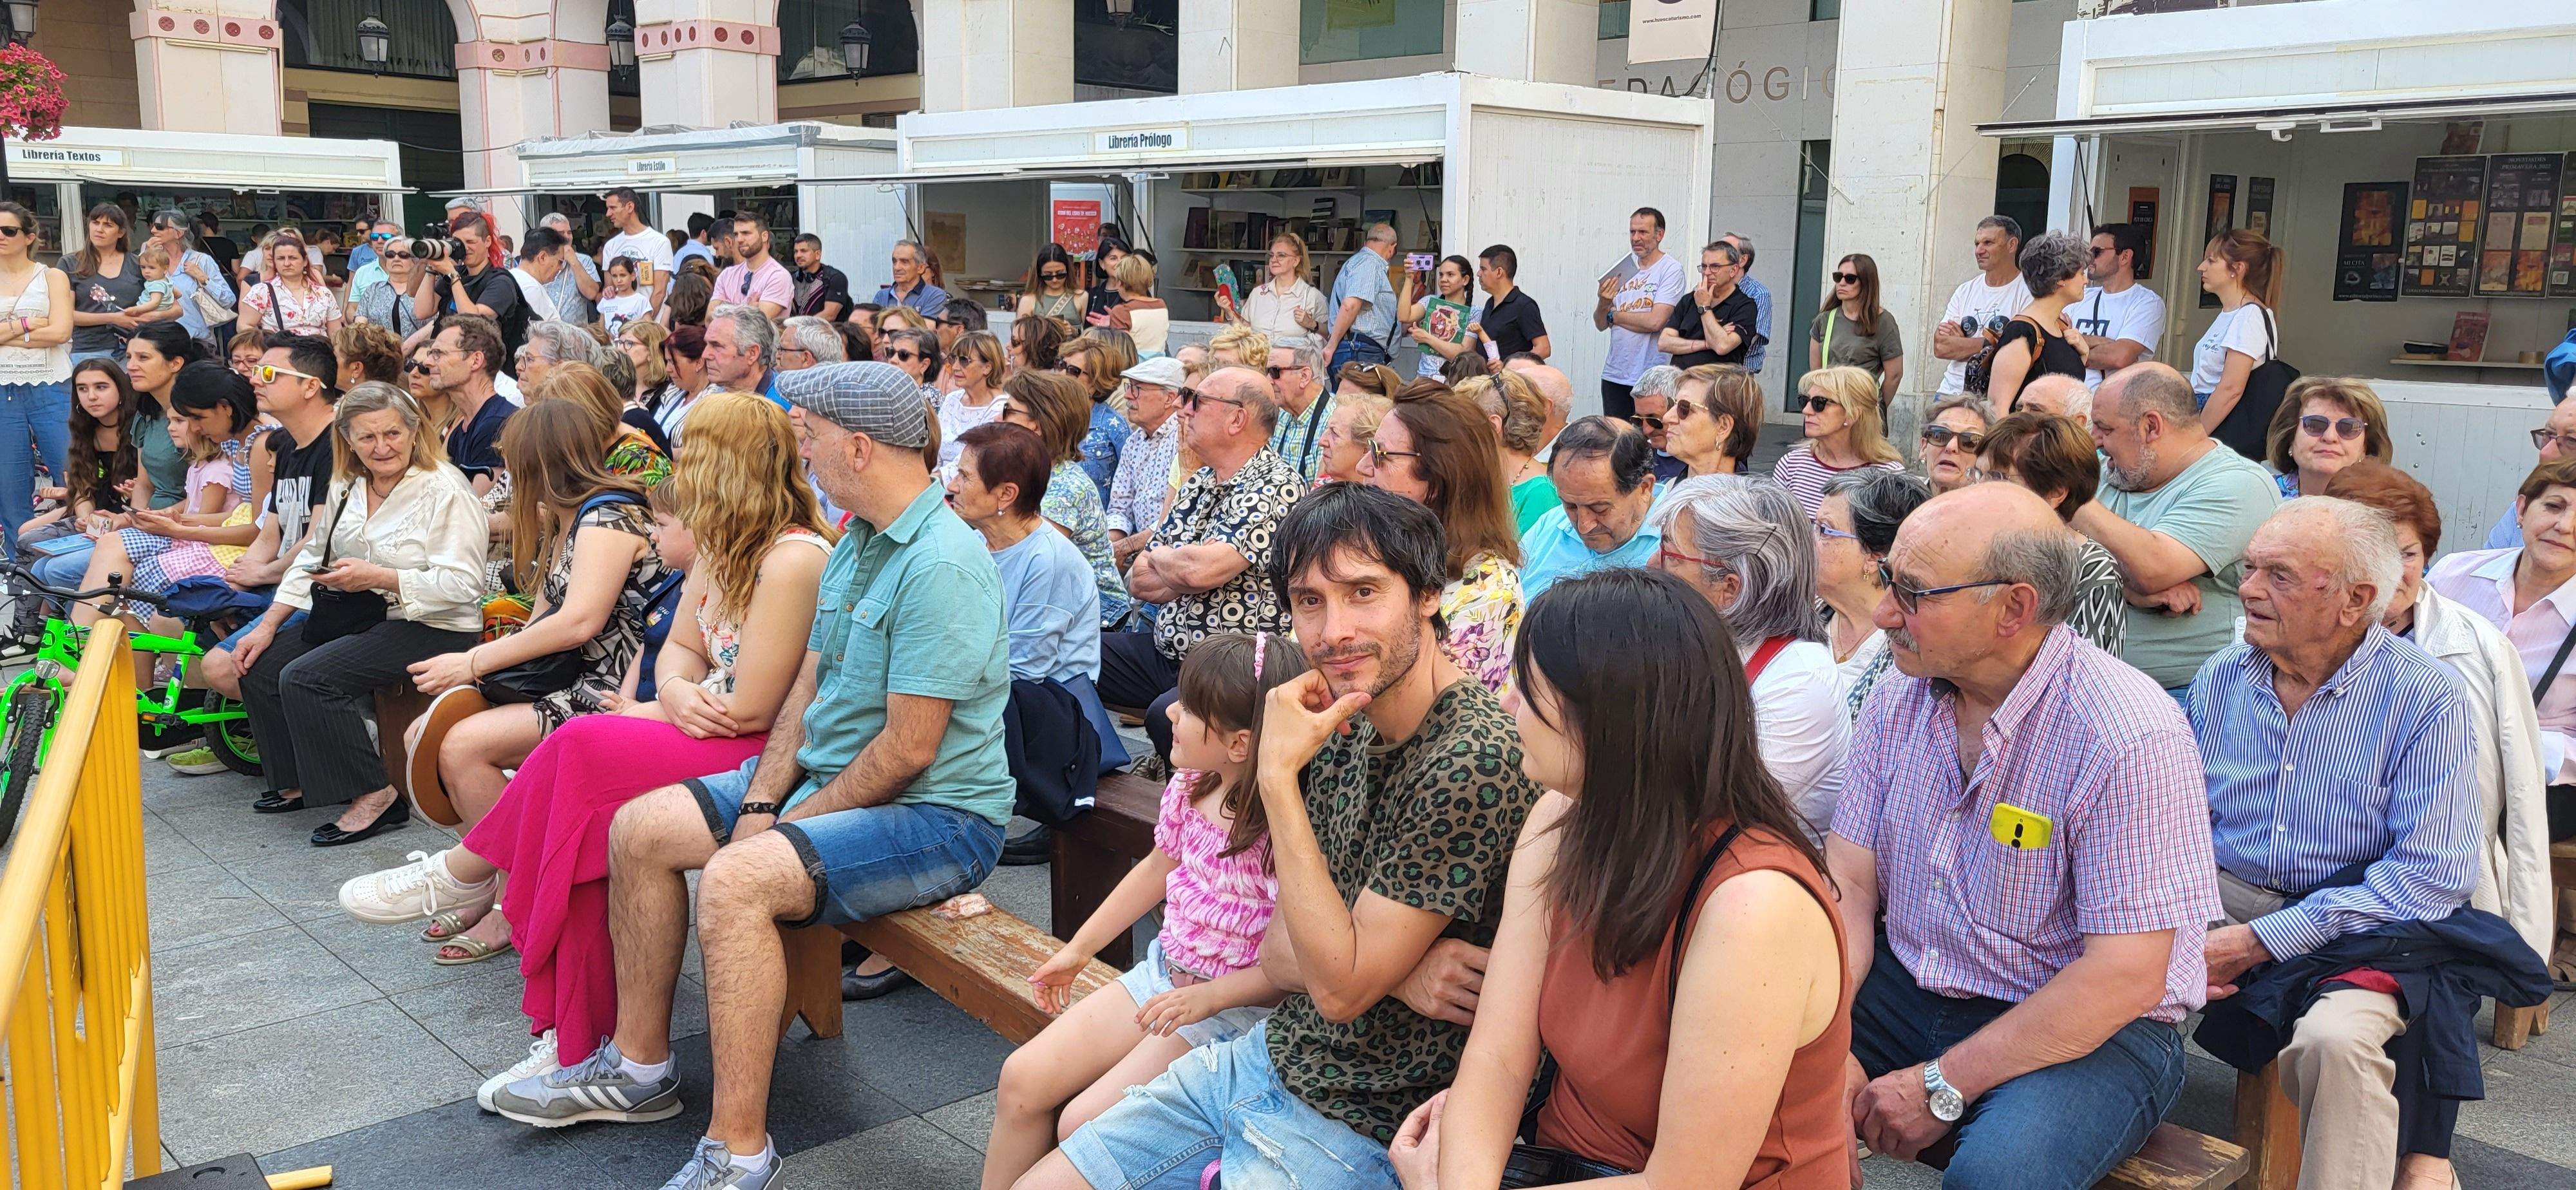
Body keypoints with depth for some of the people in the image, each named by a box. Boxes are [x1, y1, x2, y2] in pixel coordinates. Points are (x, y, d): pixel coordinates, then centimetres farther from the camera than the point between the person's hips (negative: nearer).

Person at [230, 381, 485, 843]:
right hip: (359, 615, 9)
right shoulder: (347, 488, 11)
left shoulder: (445, 491, -15)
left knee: (305, 677, -22)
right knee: (260, 664, 0)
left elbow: (463, 584, -20)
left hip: (431, 627, -9)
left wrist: (377, 577, -25)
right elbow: (312, 559, 17)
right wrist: (268, 625, 8)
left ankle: (375, 797, -14)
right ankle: (300, 782, 16)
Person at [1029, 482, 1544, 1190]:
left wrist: (1278, 777, -23)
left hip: (1355, 1131, -7)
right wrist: (1397, 968, -17)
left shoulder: (1474, 759, -24)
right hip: (1268, 1059, 8)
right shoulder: (1340, 730, 2)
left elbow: (1339, 987, -24)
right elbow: (1279, 955, 4)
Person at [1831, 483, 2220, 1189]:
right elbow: (1848, 881, -1)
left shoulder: (2130, 737, -21)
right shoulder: (1899, 695, 0)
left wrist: (1943, 1086, -19)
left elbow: (2126, 977, -22)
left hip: (2091, 1031, -5)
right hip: (1908, 991, 6)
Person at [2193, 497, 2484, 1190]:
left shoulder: (2425, 700, -10)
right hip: (2219, 898, 4)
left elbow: (2436, 875, -16)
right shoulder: (2221, 678, 4)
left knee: (2336, 1039, -35)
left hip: (2357, 929, -4)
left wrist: (2262, 941, -21)